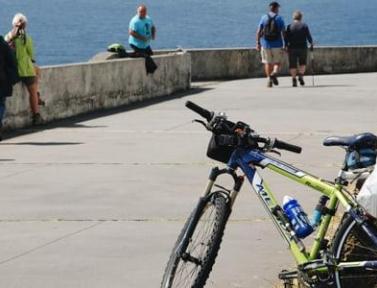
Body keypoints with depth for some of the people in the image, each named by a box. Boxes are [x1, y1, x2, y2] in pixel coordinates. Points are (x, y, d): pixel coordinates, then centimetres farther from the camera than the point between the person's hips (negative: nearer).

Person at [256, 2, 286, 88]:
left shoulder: (264, 18, 2)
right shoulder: (279, 18, -3)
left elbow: (258, 32, -2)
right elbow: (283, 32, -7)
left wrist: (258, 43, 4)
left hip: (265, 44, 1)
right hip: (277, 45, -1)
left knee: (267, 63, 12)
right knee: (277, 62, 12)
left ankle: (269, 80, 4)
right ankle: (274, 73, -16)